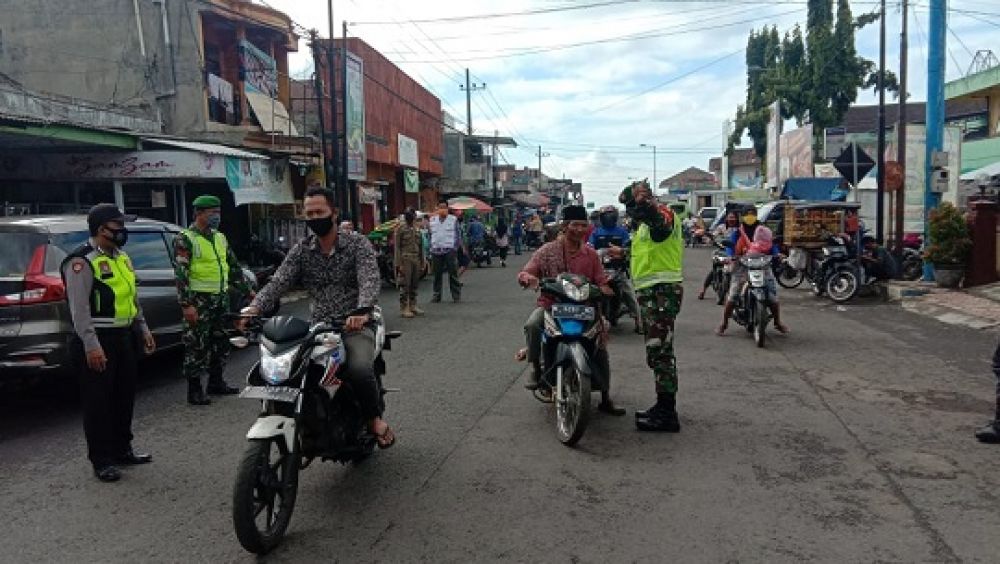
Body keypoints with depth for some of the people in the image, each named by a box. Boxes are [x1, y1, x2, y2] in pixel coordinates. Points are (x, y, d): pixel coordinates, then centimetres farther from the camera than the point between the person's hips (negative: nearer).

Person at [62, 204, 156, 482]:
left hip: (124, 337, 9)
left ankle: (122, 449, 30)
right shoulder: (82, 261, -14)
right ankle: (102, 460, 8)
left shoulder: (121, 257, 14)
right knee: (99, 401, -1)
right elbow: (79, 308, -20)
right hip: (98, 341, -9)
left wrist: (143, 329, 18)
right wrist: (91, 346, -25)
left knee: (125, 396, 16)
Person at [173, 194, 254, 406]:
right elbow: (180, 274, -14)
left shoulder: (220, 238, 16)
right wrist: (186, 304, -21)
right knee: (197, 345, -5)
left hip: (221, 299, 8)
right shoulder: (185, 240, -7)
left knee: (221, 342, 13)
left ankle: (216, 382, 26)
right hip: (199, 301, -8)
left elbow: (234, 267, 23)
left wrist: (247, 291, 19)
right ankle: (195, 390, 2)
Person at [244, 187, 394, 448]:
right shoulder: (301, 250, 9)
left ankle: (375, 417, -1)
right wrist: (254, 309, -23)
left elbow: (370, 280, -18)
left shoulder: (357, 243, -2)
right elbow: (278, 282, -3)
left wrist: (361, 311, -39)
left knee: (359, 369, -31)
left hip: (354, 326, -4)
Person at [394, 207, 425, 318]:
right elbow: (396, 247, -8)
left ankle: (413, 306, 20)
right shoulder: (400, 229, -5)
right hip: (405, 260, -6)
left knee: (414, 285, 10)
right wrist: (398, 264, -13)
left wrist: (422, 262, 15)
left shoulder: (416, 229, 14)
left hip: (416, 260, 6)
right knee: (404, 285, -5)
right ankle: (404, 308, 0)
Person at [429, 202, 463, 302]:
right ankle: (436, 295, 16)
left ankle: (456, 294, 7)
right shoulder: (432, 220, 12)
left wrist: (457, 246, -2)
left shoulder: (453, 219, 4)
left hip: (450, 250, -3)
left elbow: (458, 234, 6)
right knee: (437, 274, 7)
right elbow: (429, 234, 18)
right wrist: (431, 247, 11)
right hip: (436, 251, 3)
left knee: (453, 273, -2)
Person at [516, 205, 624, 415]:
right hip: (550, 305, -2)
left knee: (601, 343, -10)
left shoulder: (590, 254, 8)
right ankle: (534, 366, -11)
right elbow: (523, 273, -3)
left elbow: (601, 282, 7)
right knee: (532, 325, -34)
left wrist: (605, 289, -18)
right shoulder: (548, 250, 0)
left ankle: (605, 399, 3)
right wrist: (529, 278, -27)